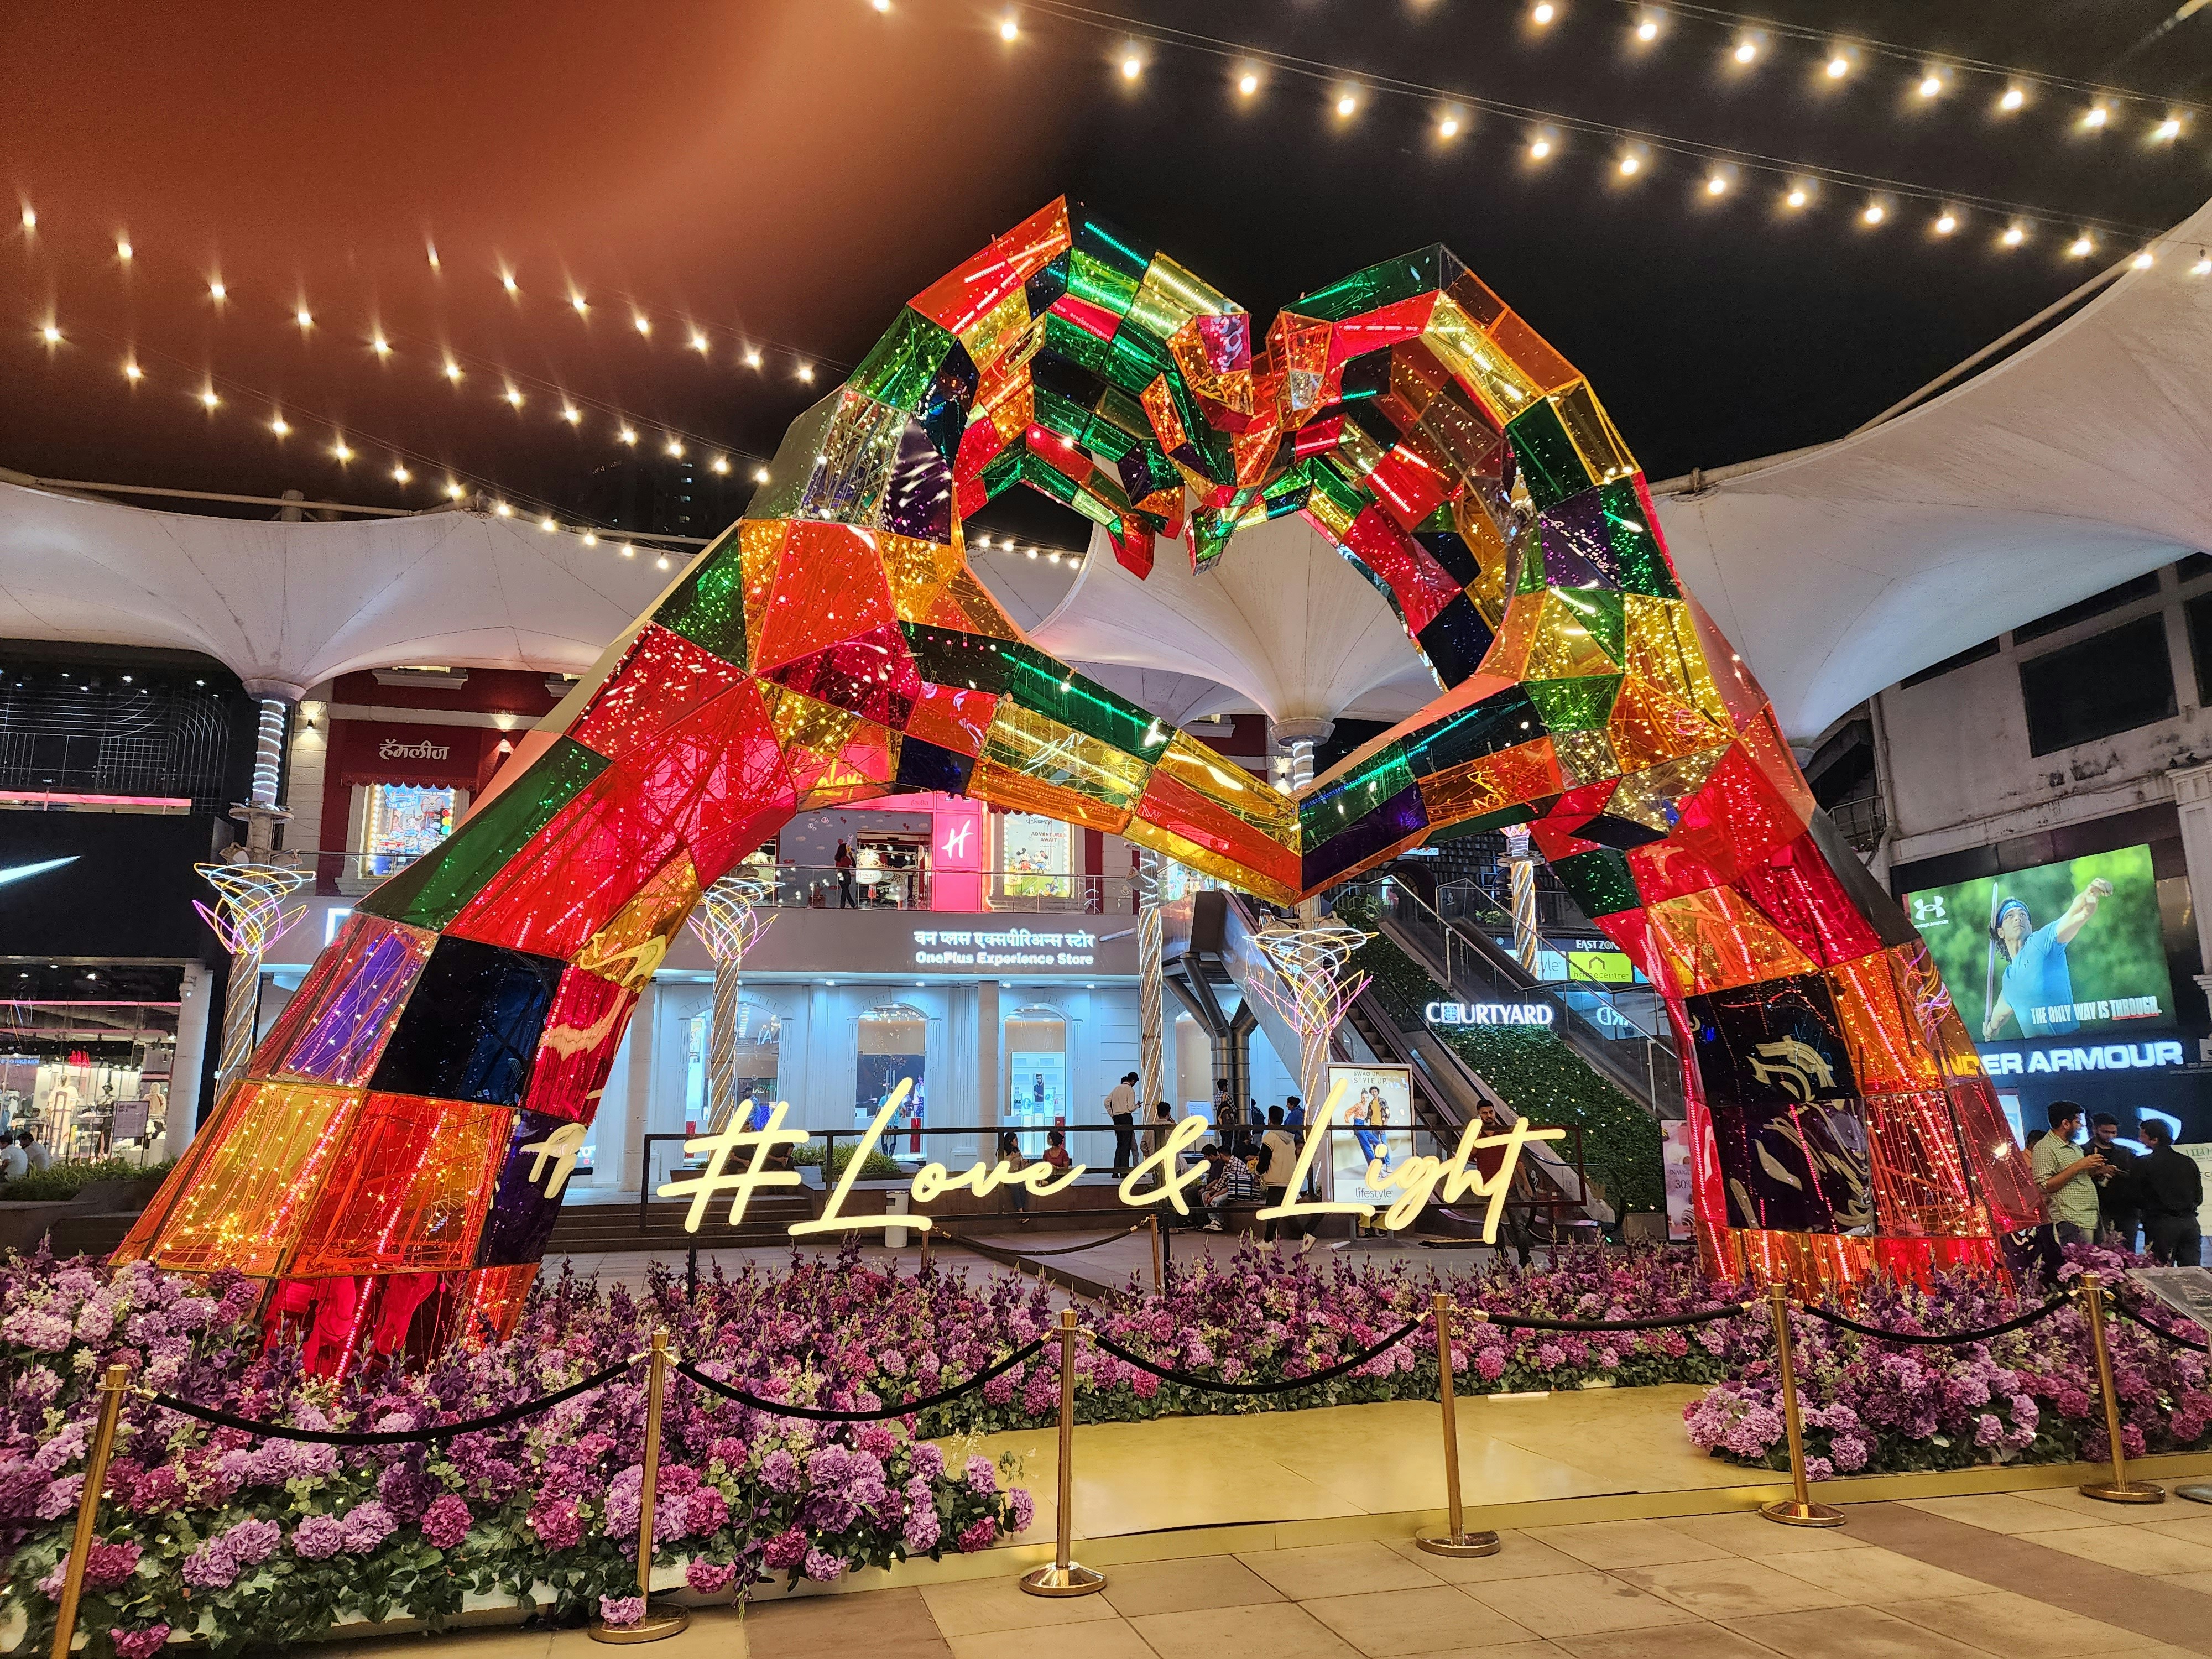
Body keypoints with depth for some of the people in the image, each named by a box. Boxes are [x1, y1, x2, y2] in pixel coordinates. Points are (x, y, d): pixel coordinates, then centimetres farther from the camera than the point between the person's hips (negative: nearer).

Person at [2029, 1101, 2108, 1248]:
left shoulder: (2075, 1147, 20)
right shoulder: (2045, 1148, -10)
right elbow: (2044, 1186, -18)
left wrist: (2094, 1169, 8)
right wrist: (2077, 1167, -17)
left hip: (2092, 1218, 9)